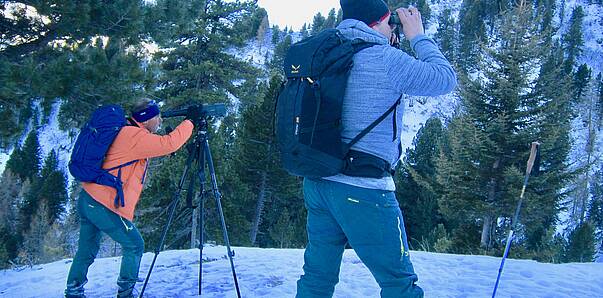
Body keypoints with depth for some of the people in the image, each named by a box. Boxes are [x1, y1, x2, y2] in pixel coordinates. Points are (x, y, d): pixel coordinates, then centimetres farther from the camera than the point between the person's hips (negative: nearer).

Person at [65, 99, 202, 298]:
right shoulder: (135, 136, -14)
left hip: (88, 199, 10)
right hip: (105, 206, -10)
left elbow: (161, 146, 25)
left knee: (87, 250, 18)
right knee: (134, 246, 5)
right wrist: (190, 120, -11)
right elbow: (170, 144, -23)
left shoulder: (126, 133, 16)